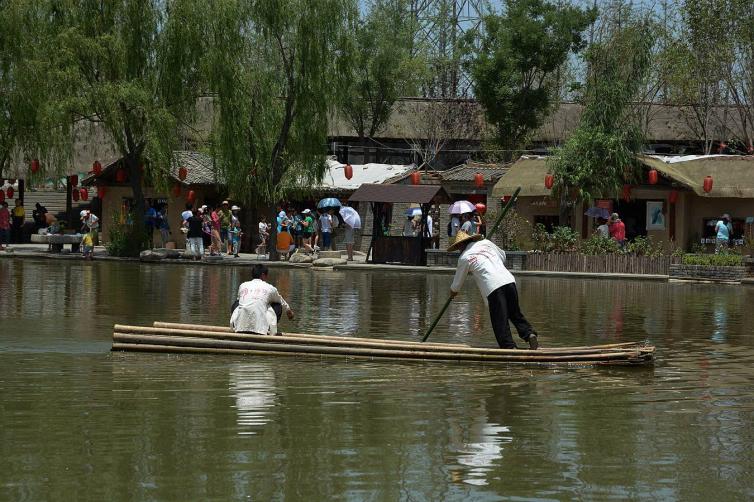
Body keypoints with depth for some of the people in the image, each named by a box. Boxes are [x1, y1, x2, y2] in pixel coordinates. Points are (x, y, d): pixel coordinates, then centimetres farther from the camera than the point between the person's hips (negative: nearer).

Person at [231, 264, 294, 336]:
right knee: (277, 305, 21)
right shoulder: (269, 288, 9)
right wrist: (289, 311, 56)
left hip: (239, 327, 2)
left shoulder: (243, 286, 15)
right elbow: (281, 301, 32)